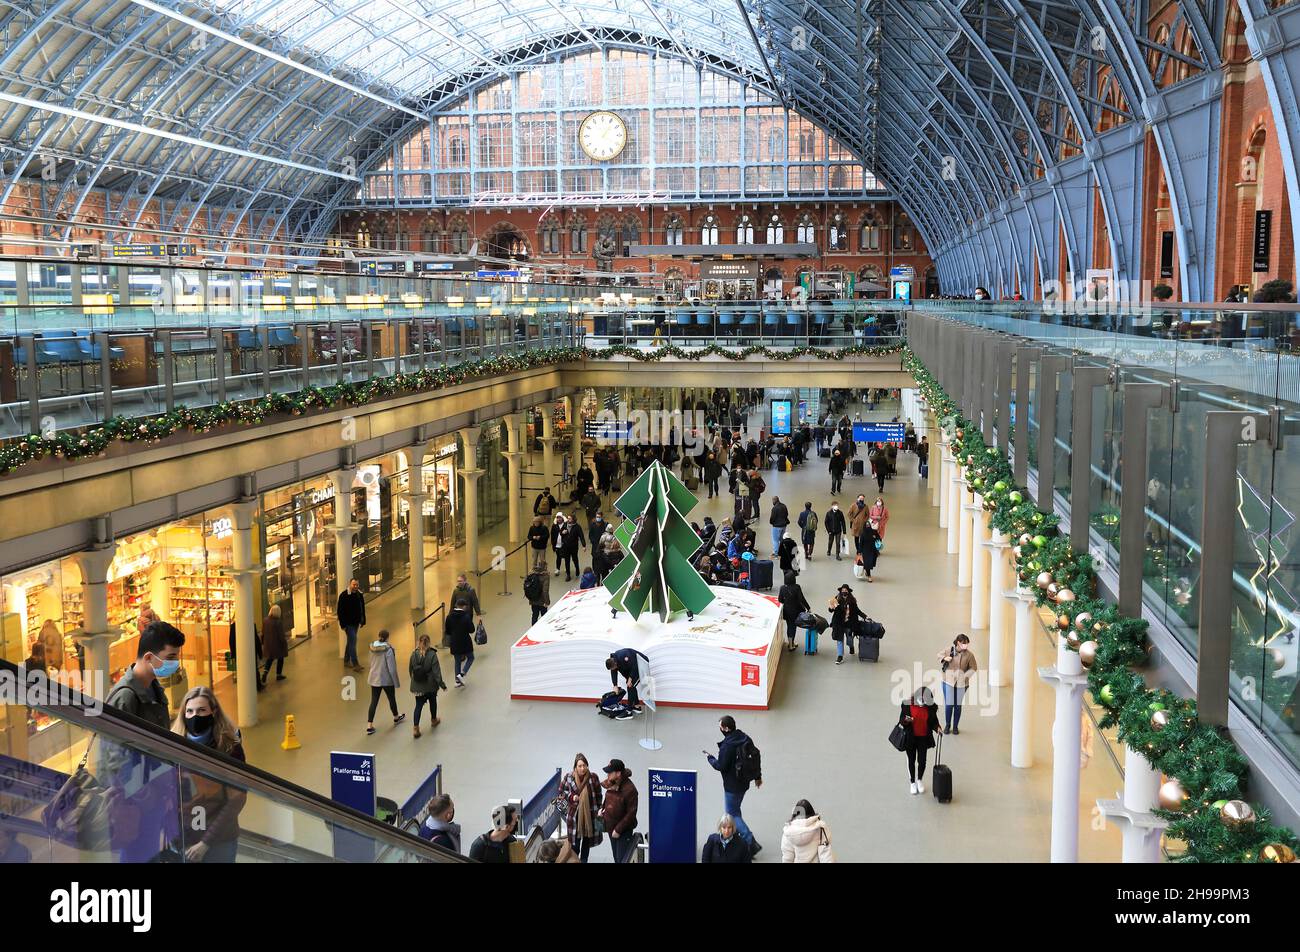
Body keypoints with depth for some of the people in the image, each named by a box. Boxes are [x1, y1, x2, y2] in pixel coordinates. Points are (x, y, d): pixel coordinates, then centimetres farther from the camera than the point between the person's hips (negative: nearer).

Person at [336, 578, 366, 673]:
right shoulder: (344, 595, -14)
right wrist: (342, 624, -15)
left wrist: (363, 621, 11)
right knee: (353, 641, -11)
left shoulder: (360, 595, 5)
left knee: (351, 642, 16)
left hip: (356, 622, 7)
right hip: (348, 623, -7)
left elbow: (362, 609, 14)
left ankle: (346, 661, 28)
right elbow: (340, 611, -13)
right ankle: (355, 664, -9)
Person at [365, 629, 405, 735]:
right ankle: (396, 718, 40)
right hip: (386, 679, -4)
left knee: (374, 701, 9)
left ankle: (369, 726, 6)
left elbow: (371, 663, 7)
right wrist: (396, 682, -10)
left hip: (374, 679, 4)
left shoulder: (373, 647, -7)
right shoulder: (388, 650, -23)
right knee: (392, 699, 19)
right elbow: (392, 668, -19)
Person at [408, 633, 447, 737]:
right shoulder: (432, 654, -18)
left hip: (417, 686, 2)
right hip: (430, 685, -2)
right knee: (433, 702, 22)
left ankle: (415, 727, -2)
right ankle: (434, 720, 42)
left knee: (419, 705, 8)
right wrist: (441, 684, -6)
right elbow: (436, 671, -16)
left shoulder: (414, 654, -8)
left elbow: (410, 670, 4)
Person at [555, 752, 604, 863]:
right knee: (575, 841, -1)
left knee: (587, 841, 14)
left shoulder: (593, 777, -9)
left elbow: (599, 795, 1)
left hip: (589, 815, 1)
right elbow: (561, 791, 6)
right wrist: (571, 797, -11)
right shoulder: (569, 777, -7)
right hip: (574, 815, -1)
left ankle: (584, 861, 30)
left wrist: (598, 811, -2)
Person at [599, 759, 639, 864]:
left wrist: (618, 829, -19)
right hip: (611, 827, 7)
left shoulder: (629, 789, -23)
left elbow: (631, 813, -20)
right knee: (616, 858, 18)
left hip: (624, 830, -7)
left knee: (622, 859, -7)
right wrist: (602, 808, 1)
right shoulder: (611, 784, -1)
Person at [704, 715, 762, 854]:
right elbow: (756, 755, 9)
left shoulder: (727, 746, -27)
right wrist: (758, 776, 21)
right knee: (735, 810, 24)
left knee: (732, 814, 2)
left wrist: (710, 757, -2)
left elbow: (720, 766, -21)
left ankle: (751, 843, -4)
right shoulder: (745, 738, 0)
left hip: (732, 785, -9)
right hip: (744, 782, 9)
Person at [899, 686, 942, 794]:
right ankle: (913, 782, 31)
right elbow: (901, 721, -8)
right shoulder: (907, 705, -16)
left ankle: (920, 780, 32)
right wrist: (906, 720, -29)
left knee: (922, 760, 4)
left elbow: (934, 721, 2)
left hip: (923, 738, 1)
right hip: (910, 737, -1)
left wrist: (937, 728, -18)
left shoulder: (931, 706, -10)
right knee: (911, 760, 11)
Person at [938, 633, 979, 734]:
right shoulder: (949, 651, -8)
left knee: (958, 706, 10)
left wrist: (965, 676, -13)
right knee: (948, 705, 0)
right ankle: (947, 725, 23)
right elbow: (939, 655, 11)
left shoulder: (969, 655, -9)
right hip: (948, 682, 0)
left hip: (961, 684, 1)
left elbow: (973, 668, 1)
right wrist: (944, 658, -11)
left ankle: (955, 727, 28)